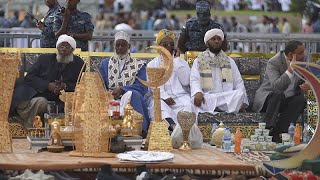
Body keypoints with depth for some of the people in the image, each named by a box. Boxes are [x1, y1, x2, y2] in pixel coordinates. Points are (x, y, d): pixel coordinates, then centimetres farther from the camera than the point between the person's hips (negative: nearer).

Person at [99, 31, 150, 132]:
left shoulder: (138, 65, 18)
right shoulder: (105, 64, 24)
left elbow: (143, 87, 1)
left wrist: (122, 89, -14)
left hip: (131, 100, -1)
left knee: (130, 95, -37)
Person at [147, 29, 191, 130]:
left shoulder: (181, 62, 23)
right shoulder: (152, 65, 19)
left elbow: (186, 82, 4)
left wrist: (176, 62, 4)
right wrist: (165, 97, -14)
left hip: (181, 96, 1)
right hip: (161, 97, -1)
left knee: (188, 105, -32)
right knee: (159, 105, -36)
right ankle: (172, 124, -60)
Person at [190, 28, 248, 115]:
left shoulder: (229, 61, 24)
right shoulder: (199, 61, 16)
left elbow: (238, 83, 18)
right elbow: (194, 81, 3)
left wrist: (242, 102, 0)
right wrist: (197, 92, -22)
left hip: (228, 99, 2)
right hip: (208, 97, -2)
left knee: (239, 94, -31)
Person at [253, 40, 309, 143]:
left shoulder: (299, 62, 2)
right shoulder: (273, 63, -18)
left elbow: (296, 85, 13)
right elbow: (275, 86, -33)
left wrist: (302, 88, -12)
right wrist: (290, 70, -38)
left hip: (285, 100, 6)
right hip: (267, 98, -6)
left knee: (301, 99, -24)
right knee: (278, 94, -37)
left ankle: (276, 133, -30)